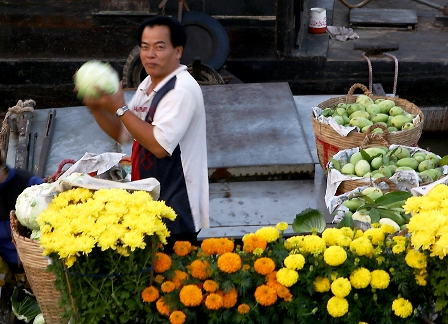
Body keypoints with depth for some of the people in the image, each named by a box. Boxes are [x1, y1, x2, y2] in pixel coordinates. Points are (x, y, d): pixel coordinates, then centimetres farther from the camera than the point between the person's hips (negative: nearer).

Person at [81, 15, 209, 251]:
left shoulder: (182, 90, -19)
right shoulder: (148, 84, 9)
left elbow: (160, 145, -28)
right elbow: (123, 134, 16)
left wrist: (119, 108, -23)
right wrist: (96, 108, -1)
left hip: (176, 206, -9)